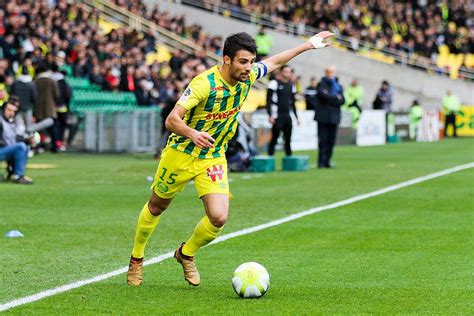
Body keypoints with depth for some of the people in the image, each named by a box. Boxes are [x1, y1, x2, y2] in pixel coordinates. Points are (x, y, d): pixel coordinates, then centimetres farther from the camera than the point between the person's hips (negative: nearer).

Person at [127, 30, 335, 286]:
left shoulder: (247, 77, -10)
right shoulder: (204, 83, -28)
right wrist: (192, 134, -52)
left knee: (218, 218, -14)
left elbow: (274, 62, 12)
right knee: (156, 207, 16)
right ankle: (136, 258, 39)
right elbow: (172, 120, -33)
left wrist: (309, 45, 16)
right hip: (181, 153, -4)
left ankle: (186, 254, 15)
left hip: (214, 157, 4)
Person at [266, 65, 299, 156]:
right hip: (277, 116, -7)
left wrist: (296, 117, 17)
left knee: (288, 140, 7)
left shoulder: (291, 85, 14)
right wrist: (270, 115, -17)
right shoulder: (274, 83, -7)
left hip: (287, 116, 7)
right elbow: (269, 100, -10)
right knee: (274, 139, -6)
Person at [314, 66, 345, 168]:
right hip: (323, 117, -5)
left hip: (334, 117, 5)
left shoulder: (338, 86, 17)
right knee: (323, 140, -6)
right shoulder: (322, 84, 2)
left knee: (331, 140, 3)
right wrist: (336, 97, -4)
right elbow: (324, 95, -16)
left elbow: (342, 100, 6)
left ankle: (327, 161, 7)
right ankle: (321, 162, -5)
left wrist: (331, 100, -9)